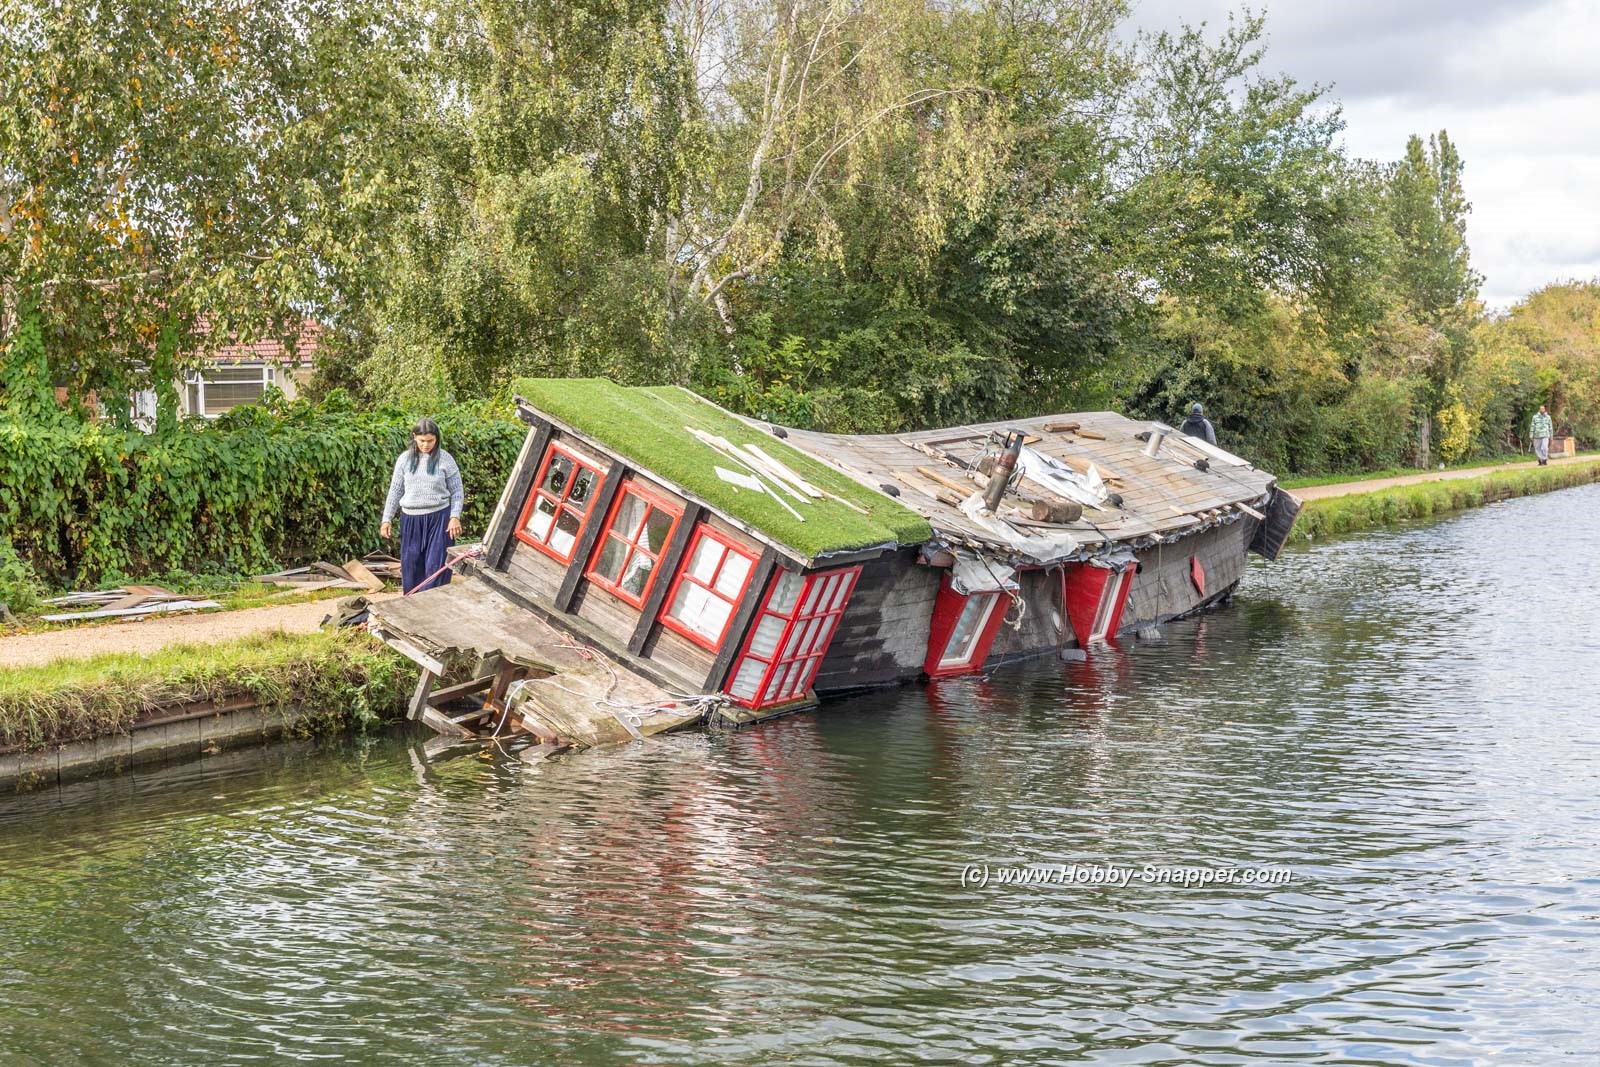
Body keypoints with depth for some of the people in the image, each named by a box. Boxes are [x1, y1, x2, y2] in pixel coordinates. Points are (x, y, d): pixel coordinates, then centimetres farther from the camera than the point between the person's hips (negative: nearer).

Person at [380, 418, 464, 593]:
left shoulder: (445, 459, -3)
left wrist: (455, 517, -11)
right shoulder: (405, 459, 3)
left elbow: (456, 491, 1)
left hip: (438, 518, -3)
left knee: (436, 566, -5)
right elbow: (395, 490, 8)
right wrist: (387, 519, 5)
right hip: (411, 519, 3)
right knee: (411, 566, 6)